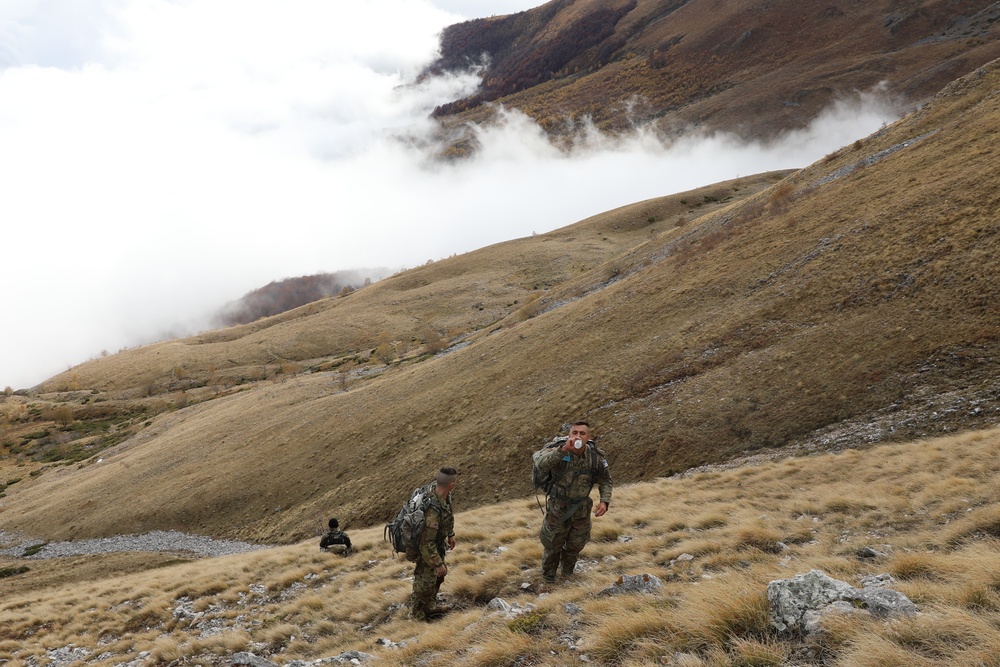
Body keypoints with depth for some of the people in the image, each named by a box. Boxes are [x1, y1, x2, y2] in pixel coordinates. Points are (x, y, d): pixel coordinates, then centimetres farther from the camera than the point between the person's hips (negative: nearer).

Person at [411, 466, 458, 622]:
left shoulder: (435, 487, -16)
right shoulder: (433, 510, -43)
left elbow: (449, 514, 5)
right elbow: (426, 543, -33)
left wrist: (450, 534, 17)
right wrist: (438, 563, -22)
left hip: (438, 544, 9)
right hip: (427, 550, -8)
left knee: (438, 576, 27)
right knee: (425, 582, 14)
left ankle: (431, 606, 48)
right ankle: (417, 613, 38)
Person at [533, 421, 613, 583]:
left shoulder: (596, 457, -16)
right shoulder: (557, 449, -26)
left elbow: (606, 481, -1)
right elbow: (540, 463, -46)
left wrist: (604, 501, -17)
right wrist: (563, 450, -54)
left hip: (581, 510, 3)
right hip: (558, 508, -3)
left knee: (575, 545, 23)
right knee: (552, 544, 17)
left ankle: (567, 571, 54)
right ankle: (548, 576, 45)